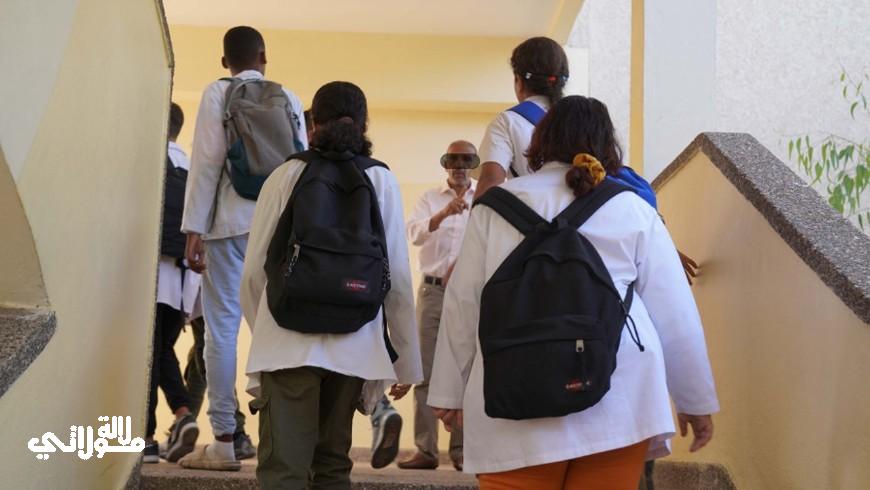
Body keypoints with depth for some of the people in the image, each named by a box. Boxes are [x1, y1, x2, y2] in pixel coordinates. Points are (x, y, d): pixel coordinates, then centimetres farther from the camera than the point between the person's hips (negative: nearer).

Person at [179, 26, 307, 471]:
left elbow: (207, 160, -4)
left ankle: (224, 442, -4)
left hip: (231, 220, -3)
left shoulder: (218, 93, 5)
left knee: (223, 327, -2)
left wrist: (194, 228, -5)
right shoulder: (290, 99, 14)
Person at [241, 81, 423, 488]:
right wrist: (407, 362, 10)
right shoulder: (381, 181, 4)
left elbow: (253, 272, 3)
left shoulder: (288, 175, 2)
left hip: (288, 341, -2)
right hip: (353, 345, 2)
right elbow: (398, 279, 1)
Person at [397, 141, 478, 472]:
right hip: (433, 291, 1)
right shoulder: (430, 198, 9)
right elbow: (415, 233, -10)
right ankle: (425, 450, 4)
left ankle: (462, 450, 5)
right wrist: (443, 214, -27)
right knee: (426, 369, 1)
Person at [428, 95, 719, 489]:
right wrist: (696, 402, 19)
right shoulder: (634, 210, 9)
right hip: (616, 402, 1)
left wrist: (451, 392, 19)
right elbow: (673, 314, 10)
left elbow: (464, 303, 10)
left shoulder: (496, 206, 9)